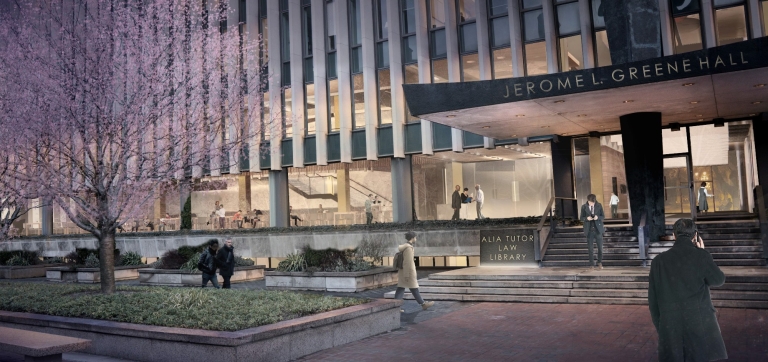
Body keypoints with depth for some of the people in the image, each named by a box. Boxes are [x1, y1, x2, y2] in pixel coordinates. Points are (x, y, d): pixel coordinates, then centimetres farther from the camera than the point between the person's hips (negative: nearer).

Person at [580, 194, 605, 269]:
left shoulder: (599, 206, -1)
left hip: (598, 229, 1)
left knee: (600, 247, 5)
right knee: (590, 248, 3)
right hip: (589, 230, 0)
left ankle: (600, 263, 24)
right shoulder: (584, 207, -2)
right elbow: (581, 218, 2)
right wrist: (587, 218, -19)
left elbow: (603, 216, 4)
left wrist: (598, 217, -18)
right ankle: (591, 264, 12)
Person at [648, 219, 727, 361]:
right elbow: (719, 280, 12)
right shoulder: (701, 255, -5)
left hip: (670, 330, 3)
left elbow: (653, 300, 7)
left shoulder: (659, 260, 3)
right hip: (702, 328, -2)